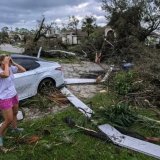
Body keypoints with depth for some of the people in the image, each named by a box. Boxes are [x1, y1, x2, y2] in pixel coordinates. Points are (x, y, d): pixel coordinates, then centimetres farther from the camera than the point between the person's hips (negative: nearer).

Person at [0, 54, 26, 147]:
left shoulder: (11, 68, -4)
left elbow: (23, 70, -3)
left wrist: (13, 63, -11)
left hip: (14, 95, 7)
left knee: (15, 113, 25)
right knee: (9, 120, -1)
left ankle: (15, 128, 49)